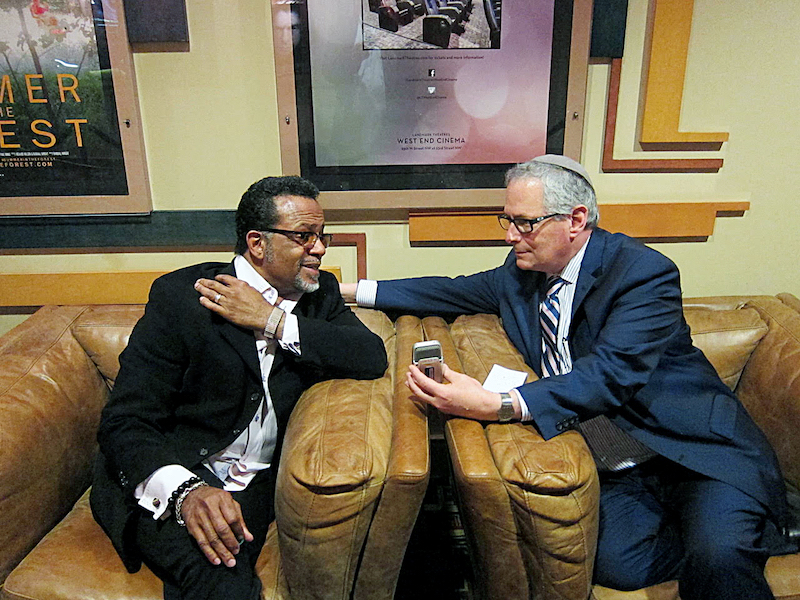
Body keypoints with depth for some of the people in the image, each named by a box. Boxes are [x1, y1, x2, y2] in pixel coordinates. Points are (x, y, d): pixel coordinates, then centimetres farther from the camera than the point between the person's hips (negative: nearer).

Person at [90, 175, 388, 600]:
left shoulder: (320, 293, 6)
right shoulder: (180, 294, -9)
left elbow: (373, 357, -11)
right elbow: (125, 422, -12)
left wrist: (273, 322, -17)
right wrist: (185, 490, -31)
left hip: (254, 485, 4)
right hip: (171, 478, -4)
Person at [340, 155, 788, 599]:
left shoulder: (644, 272, -14)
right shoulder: (523, 271, 6)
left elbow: (610, 373, -26)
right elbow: (456, 291, 16)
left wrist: (498, 405, -38)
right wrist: (353, 291, 14)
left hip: (696, 448, -6)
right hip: (617, 470, 6)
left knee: (718, 553, -32)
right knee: (612, 562, -20)